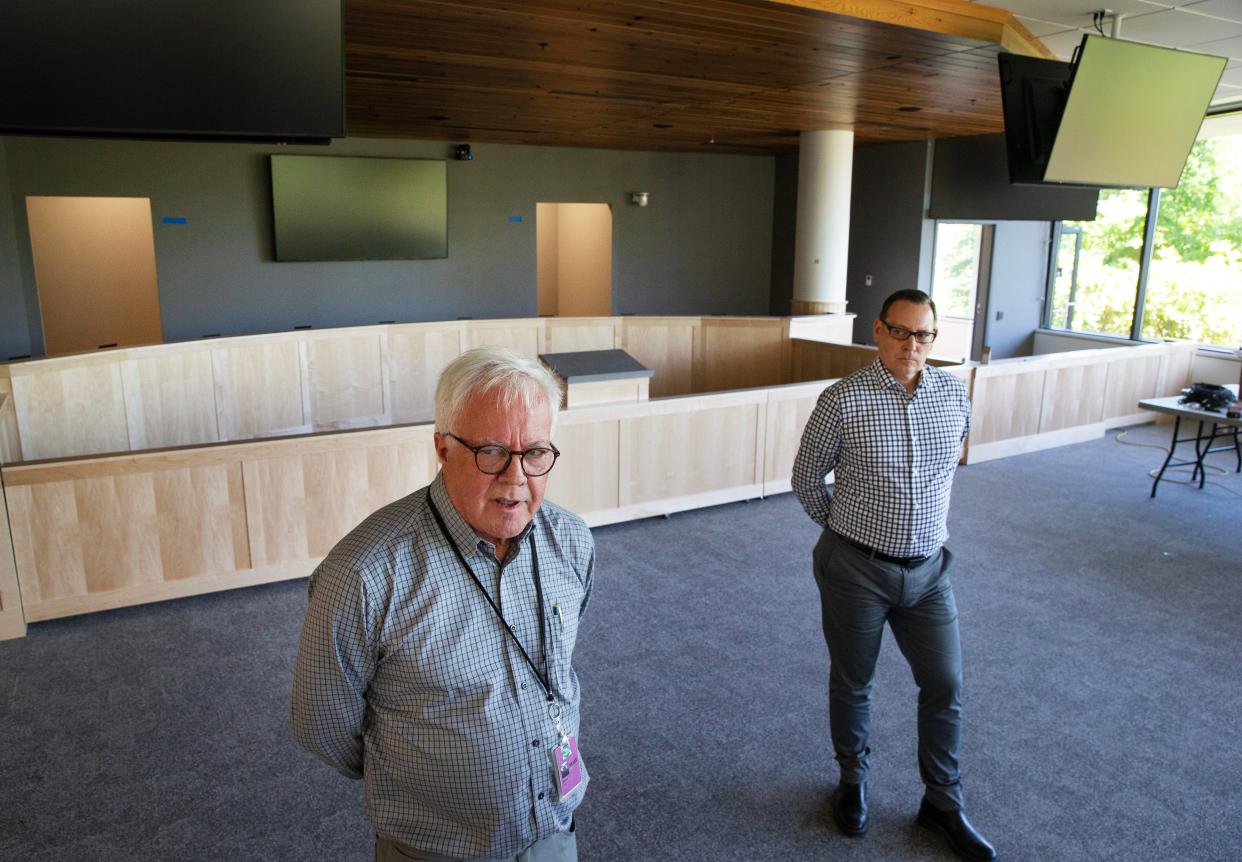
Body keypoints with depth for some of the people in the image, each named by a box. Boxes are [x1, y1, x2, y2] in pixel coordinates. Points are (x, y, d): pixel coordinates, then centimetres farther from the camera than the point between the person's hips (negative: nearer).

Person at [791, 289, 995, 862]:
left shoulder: (954, 395, -1)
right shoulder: (842, 400, -15)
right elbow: (806, 478, -3)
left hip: (927, 568, 4)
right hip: (856, 570, -3)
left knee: (945, 685, 11)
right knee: (852, 684, 14)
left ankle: (943, 803, 33)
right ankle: (853, 780, 40)